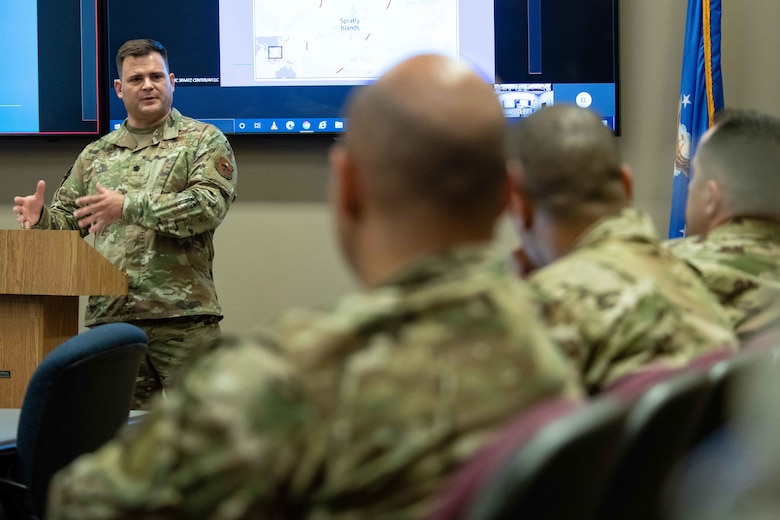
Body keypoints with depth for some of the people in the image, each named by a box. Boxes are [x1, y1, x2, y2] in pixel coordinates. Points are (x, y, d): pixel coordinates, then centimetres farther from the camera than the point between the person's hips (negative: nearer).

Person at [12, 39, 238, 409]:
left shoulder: (203, 140, 4)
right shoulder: (95, 155, 18)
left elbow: (210, 204, -12)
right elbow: (67, 220, 19)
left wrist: (129, 207, -19)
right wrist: (40, 219, -6)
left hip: (183, 320, -4)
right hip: (109, 319, 4)